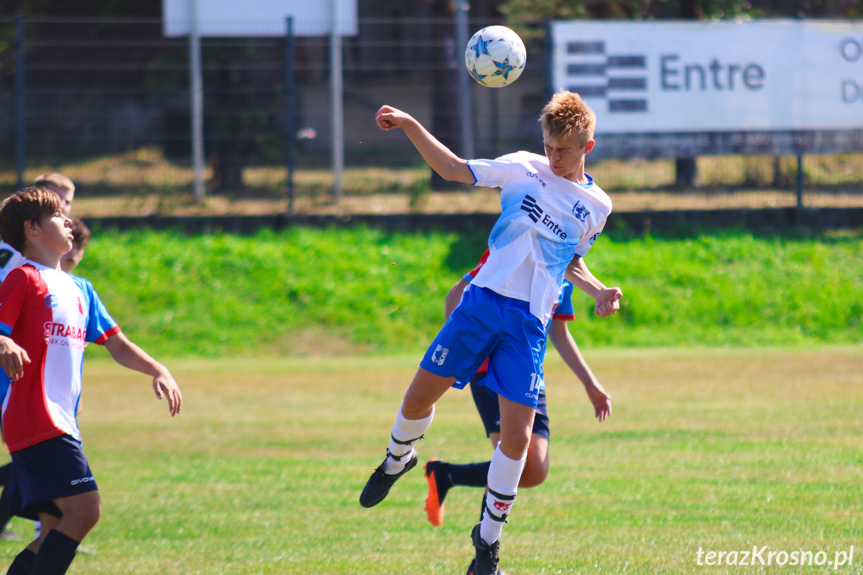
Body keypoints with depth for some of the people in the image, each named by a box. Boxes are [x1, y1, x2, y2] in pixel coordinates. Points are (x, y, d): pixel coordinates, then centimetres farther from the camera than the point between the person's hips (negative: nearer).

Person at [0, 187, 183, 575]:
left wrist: (158, 371, 10)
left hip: (62, 423, 9)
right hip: (35, 421, -9)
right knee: (85, 509, -19)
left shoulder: (79, 290, 20)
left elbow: (116, 344, 23)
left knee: (58, 531, 7)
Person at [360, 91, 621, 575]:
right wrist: (410, 126, -4)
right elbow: (454, 169, 6)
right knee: (419, 399, 0)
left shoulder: (596, 206, 8)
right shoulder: (524, 169, 4)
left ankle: (489, 536, 10)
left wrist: (599, 292, 5)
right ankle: (397, 460, 35)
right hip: (483, 300, 0)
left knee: (518, 437, -8)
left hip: (530, 324, 0)